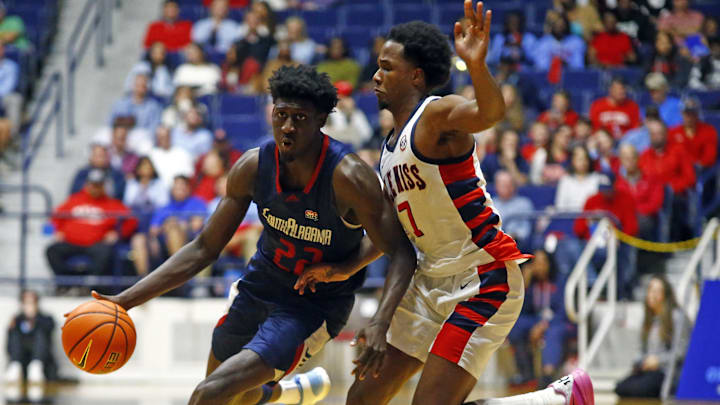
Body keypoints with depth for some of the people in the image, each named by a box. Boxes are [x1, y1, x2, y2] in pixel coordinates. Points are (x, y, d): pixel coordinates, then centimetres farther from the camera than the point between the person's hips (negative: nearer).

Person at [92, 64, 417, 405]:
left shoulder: (347, 177, -27)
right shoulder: (253, 167, -13)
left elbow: (400, 252, -22)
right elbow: (204, 248, -4)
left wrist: (380, 324, -40)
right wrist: (125, 301, -11)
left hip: (315, 308, -6)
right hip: (260, 285, 6)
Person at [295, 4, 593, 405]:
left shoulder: (438, 114, -13)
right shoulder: (392, 145, 15)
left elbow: (490, 113, -36)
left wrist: (477, 66, -55)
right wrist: (346, 268, 17)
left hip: (484, 280, -9)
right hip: (433, 280, 9)